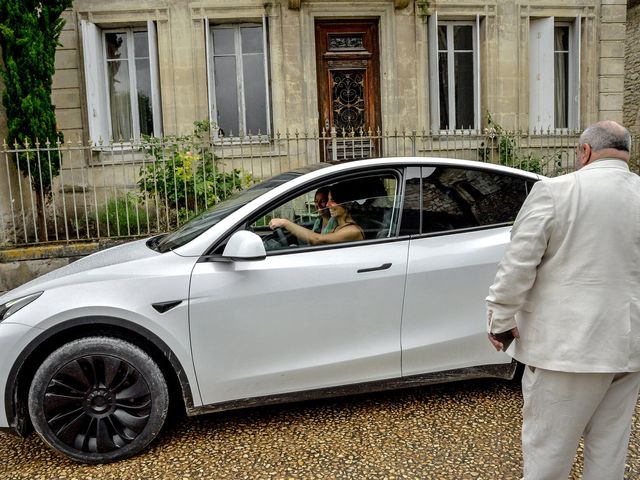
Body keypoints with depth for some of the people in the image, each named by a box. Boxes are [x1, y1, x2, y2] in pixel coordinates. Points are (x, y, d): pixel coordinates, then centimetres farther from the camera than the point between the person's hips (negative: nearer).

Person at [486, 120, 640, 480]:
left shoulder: (554, 192, -11)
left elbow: (519, 264, -13)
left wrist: (500, 320, -3)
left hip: (569, 343, -6)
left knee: (547, 448, 8)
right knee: (610, 447, 19)